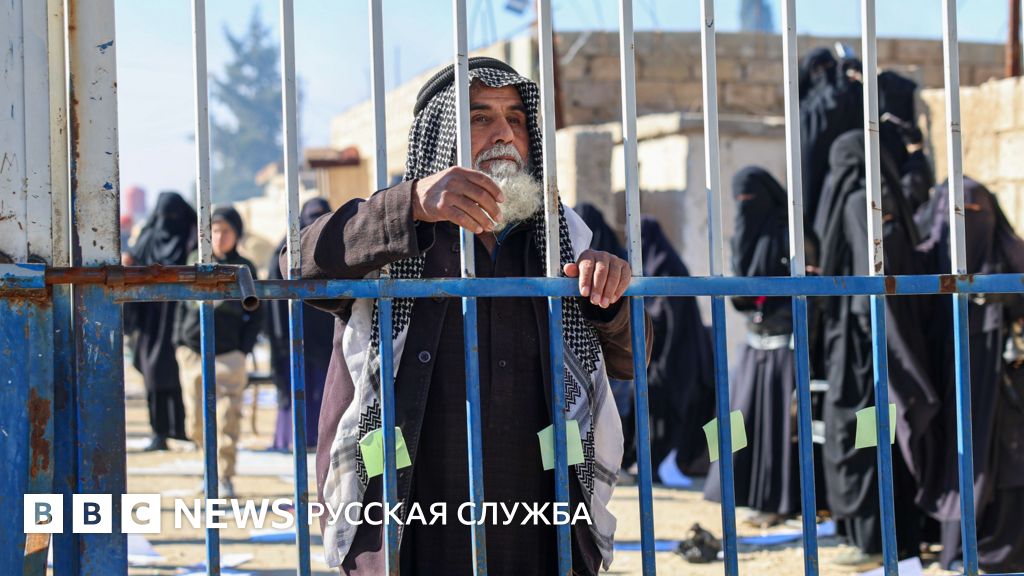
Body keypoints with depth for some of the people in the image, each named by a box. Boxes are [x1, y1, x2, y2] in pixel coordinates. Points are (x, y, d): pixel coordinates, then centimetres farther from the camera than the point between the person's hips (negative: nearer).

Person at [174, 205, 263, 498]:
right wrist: (179, 341, 8)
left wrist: (243, 350, -3)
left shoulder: (245, 269, 4)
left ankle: (225, 478, 2)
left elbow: (256, 315, 7)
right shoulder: (196, 261, 10)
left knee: (227, 420, -8)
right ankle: (215, 467, 27)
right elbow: (183, 303, 16)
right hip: (192, 353, 2)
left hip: (229, 355, -2)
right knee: (197, 424, 4)